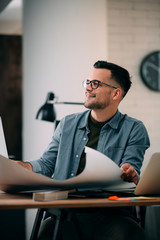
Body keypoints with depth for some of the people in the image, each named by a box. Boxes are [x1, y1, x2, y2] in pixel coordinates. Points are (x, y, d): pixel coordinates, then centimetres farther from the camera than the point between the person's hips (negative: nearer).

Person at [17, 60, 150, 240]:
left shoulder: (134, 130, 9)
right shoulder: (68, 124, 19)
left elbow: (131, 169, -1)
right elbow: (47, 164, 16)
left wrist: (129, 175, -26)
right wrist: (18, 166, -4)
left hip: (110, 214, -2)